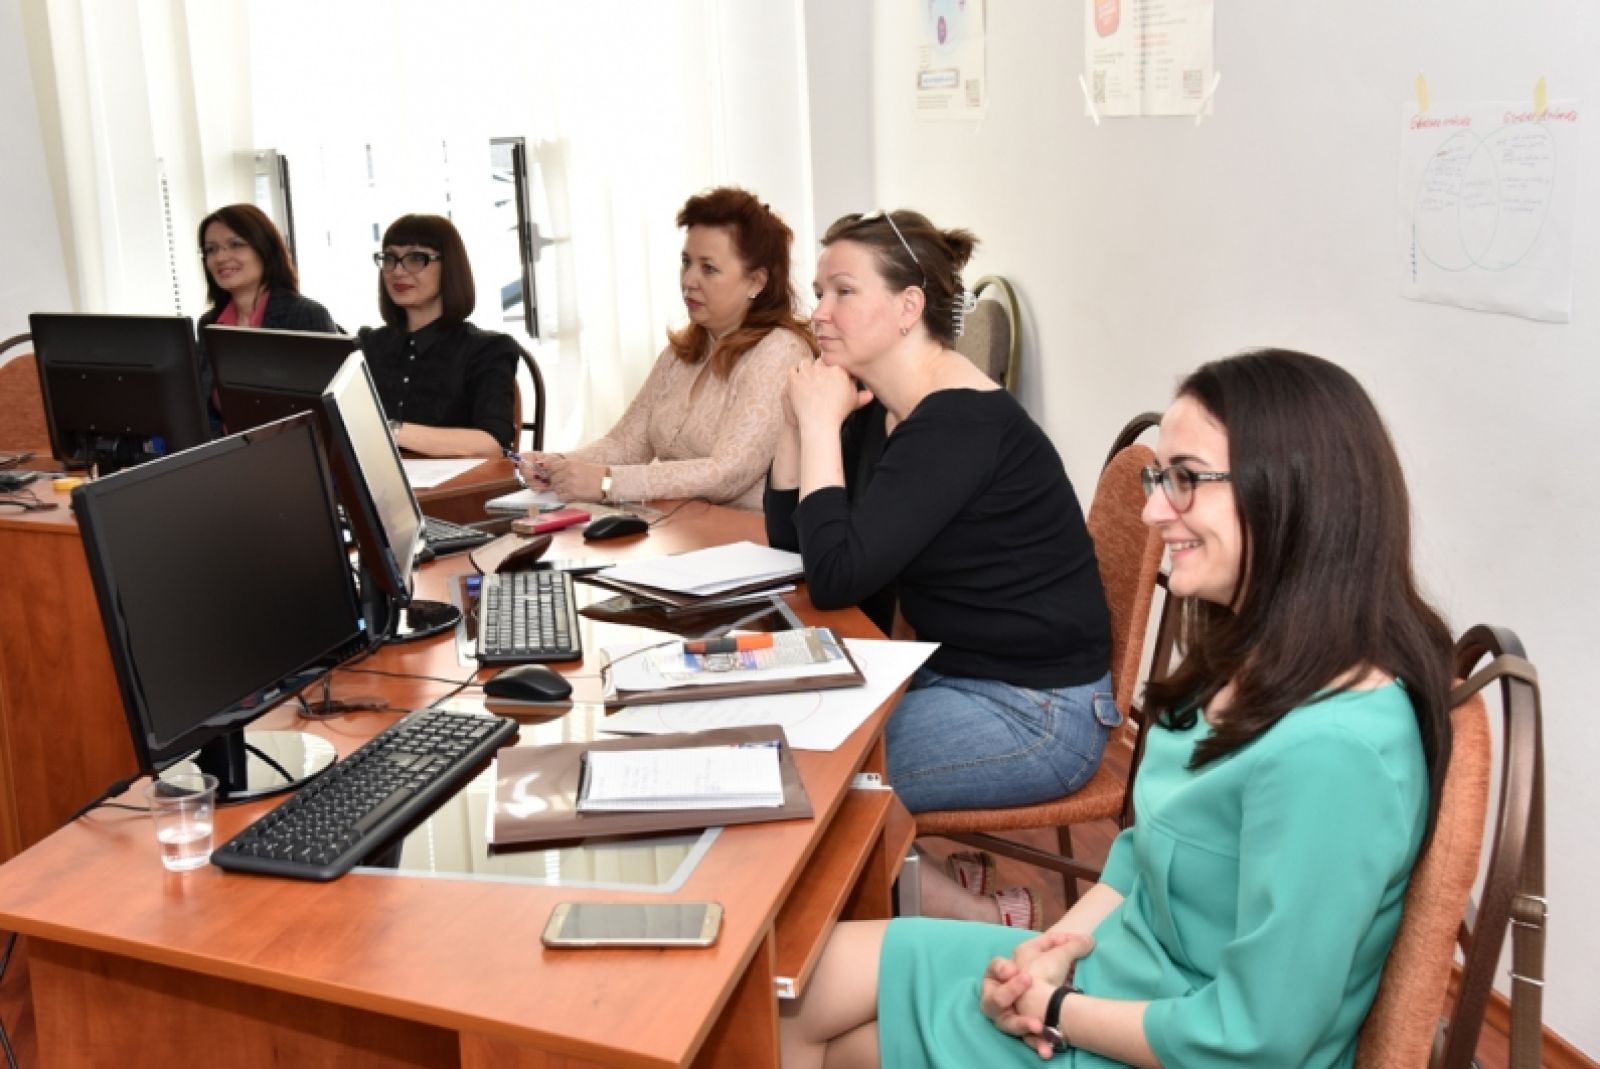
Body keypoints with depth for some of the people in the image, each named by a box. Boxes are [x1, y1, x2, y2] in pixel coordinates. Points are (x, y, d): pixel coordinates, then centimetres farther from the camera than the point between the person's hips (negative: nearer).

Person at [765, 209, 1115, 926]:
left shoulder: (962, 422, -22)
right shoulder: (878, 410, 6)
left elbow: (836, 579, -27)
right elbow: (789, 541, 9)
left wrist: (822, 423, -20)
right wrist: (801, 419, -3)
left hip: (1034, 712, -10)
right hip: (949, 673, 10)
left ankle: (978, 922, 2)